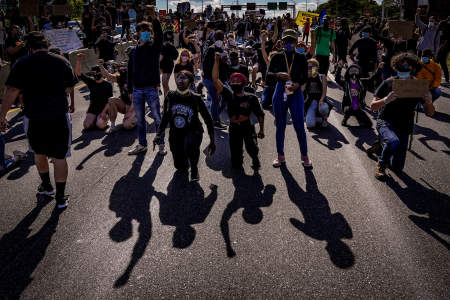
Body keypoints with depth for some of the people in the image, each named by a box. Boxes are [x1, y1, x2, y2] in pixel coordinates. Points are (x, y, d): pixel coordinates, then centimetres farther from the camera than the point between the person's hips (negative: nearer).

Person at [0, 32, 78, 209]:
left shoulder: (22, 64, -5)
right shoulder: (62, 61, 1)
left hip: (35, 118, 0)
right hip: (60, 116, 1)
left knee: (39, 153, 23)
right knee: (59, 157, 6)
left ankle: (46, 186, 39)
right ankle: (60, 197, 11)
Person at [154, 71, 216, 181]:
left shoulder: (196, 99, -13)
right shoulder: (170, 97, -6)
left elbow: (208, 119, -4)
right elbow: (165, 118, 6)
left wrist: (212, 141, -5)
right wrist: (158, 135, -6)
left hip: (193, 131, -3)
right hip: (176, 133, 3)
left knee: (190, 145, -38)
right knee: (180, 166, 1)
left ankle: (194, 168, -8)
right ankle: (186, 163, 40)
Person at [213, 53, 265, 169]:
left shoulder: (251, 98, -1)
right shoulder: (229, 95, 1)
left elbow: (260, 115, 6)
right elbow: (215, 79, -6)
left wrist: (261, 130, 2)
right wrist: (217, 61, -10)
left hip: (247, 127, -2)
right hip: (233, 128, 2)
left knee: (252, 148, -29)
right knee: (236, 165, 2)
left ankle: (255, 158, 7)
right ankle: (238, 158, 39)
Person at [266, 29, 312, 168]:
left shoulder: (301, 58, -1)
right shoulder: (277, 57, -1)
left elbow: (305, 77, 6)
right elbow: (268, 77, -6)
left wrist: (298, 84, -15)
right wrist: (278, 75, -27)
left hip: (296, 94, -1)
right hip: (280, 93, 1)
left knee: (299, 126, -2)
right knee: (280, 126, 9)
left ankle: (304, 156, 14)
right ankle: (280, 156, 23)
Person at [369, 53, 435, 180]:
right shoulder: (389, 83, -7)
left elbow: (429, 113, 2)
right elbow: (372, 107, -8)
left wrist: (429, 102, -20)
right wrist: (386, 100, -28)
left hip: (404, 127, 3)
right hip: (385, 122, -3)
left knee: (397, 168, 4)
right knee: (394, 142, -38)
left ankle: (384, 145, 34)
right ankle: (381, 164, -8)